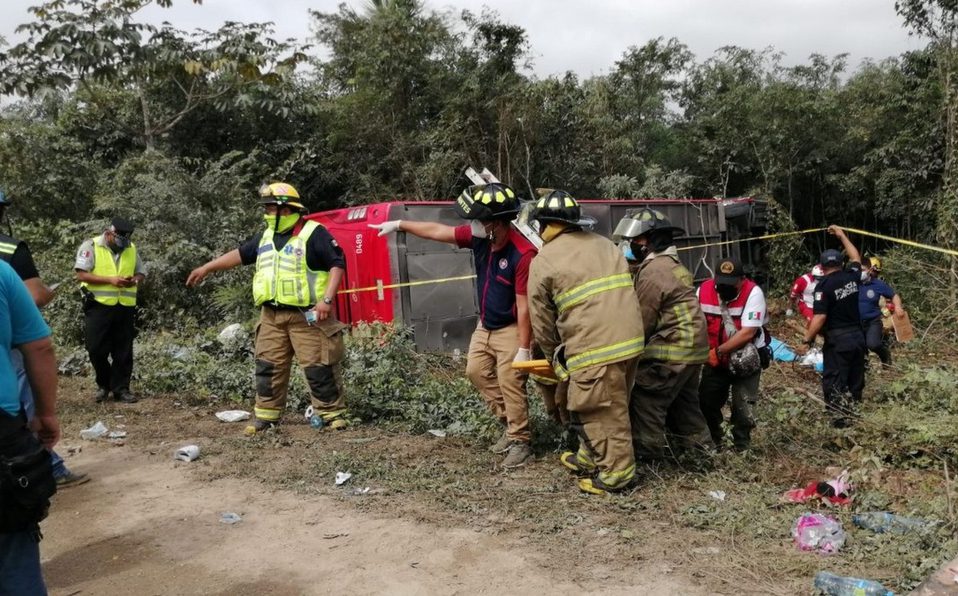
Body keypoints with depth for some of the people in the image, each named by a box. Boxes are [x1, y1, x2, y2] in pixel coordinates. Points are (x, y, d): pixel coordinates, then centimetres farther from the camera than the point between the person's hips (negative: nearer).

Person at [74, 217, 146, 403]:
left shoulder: (131, 249, 9)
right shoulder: (91, 246, -4)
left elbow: (141, 273, 14)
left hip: (125, 307, 3)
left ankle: (121, 388, 15)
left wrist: (134, 280, -9)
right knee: (96, 349, 1)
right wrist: (110, 279, -21)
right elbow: (81, 274, -11)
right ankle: (103, 384, 22)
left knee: (123, 351, 6)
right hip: (99, 306, -3)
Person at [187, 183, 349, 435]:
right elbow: (240, 254, 24)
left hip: (306, 316, -7)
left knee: (318, 366, -3)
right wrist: (206, 268, 26)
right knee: (268, 366, 9)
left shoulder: (314, 233, -9)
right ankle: (266, 415, 20)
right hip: (272, 316, 7)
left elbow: (338, 264, -12)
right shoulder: (265, 236, 14)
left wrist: (327, 299, -20)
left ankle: (332, 413, 8)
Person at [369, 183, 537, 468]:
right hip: (485, 325, 9)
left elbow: (524, 305, -26)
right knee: (476, 371, 14)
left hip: (511, 329, -8)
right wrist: (400, 224, 11)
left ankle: (520, 442, 10)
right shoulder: (479, 236, -8)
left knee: (510, 384, -6)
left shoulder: (522, 253, -29)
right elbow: (438, 231, 5)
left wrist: (524, 348, -23)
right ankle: (510, 423, 28)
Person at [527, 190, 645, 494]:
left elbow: (542, 321, 3)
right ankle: (590, 457, 35)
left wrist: (555, 358, 18)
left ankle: (617, 471, 17)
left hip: (595, 346, -8)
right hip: (630, 338, 8)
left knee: (600, 411, 7)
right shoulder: (604, 244, 18)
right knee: (609, 405, 20)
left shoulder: (543, 262, -1)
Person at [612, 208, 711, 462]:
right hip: (692, 346, 11)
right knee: (682, 397, 22)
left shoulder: (653, 272, -18)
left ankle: (646, 449, 5)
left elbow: (642, 322, -15)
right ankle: (695, 439, 33)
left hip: (672, 350, -10)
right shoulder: (671, 263, 15)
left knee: (644, 396, -3)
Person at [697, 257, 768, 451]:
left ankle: (741, 448, 25)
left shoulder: (753, 293, -23)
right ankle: (714, 442, 35)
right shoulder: (704, 290, -12)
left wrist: (718, 351, -27)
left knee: (742, 408, 2)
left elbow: (747, 333, -27)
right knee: (706, 401, 12)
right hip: (715, 360, 4)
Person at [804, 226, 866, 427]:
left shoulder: (824, 285, -14)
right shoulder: (852, 277, 3)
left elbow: (820, 318, -20)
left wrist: (808, 338, -10)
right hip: (858, 336, 6)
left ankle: (841, 418, -3)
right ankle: (853, 412, 24)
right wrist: (842, 235, 32)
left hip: (837, 340, -6)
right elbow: (856, 258, 26)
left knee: (834, 382, 0)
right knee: (855, 380, 15)